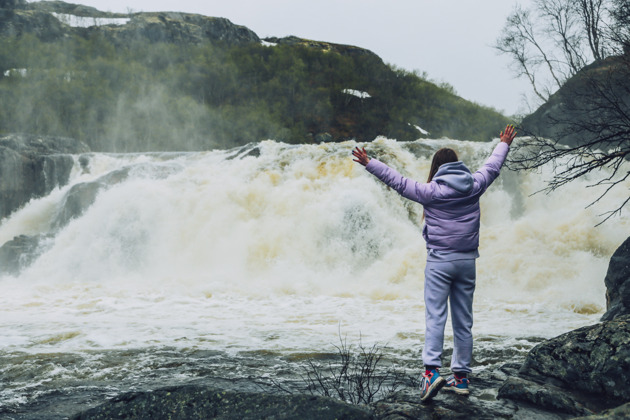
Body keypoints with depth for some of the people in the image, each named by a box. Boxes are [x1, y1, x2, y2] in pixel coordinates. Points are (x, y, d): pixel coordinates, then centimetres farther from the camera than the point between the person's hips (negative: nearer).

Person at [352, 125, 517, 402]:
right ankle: (461, 376, 14)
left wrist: (368, 163, 5)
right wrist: (504, 144, 40)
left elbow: (396, 180, -4)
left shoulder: (431, 191, -7)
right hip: (467, 261, 4)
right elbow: (492, 166, 22)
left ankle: (432, 371, -21)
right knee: (463, 321, 9)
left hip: (439, 261, -4)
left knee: (435, 317, -7)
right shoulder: (474, 186, 4)